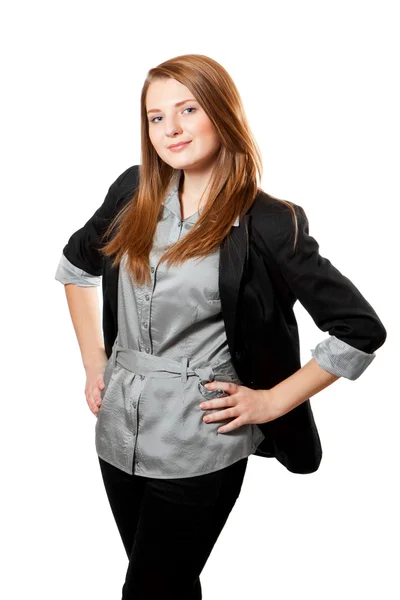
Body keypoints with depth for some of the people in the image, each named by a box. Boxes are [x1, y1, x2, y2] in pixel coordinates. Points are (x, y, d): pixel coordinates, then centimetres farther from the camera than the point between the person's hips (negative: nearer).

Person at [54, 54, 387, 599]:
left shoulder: (266, 224, -13)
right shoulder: (134, 192, 1)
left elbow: (361, 330, -11)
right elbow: (76, 264, 18)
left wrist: (271, 401, -9)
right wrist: (94, 363, 12)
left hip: (198, 448, -5)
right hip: (118, 433, 5)